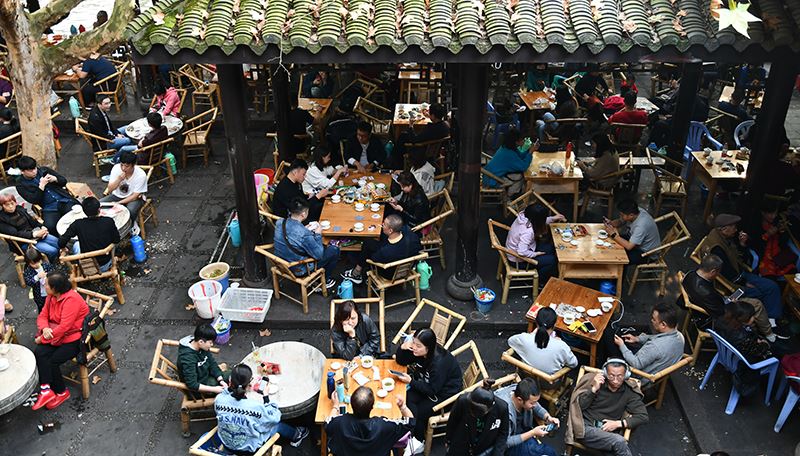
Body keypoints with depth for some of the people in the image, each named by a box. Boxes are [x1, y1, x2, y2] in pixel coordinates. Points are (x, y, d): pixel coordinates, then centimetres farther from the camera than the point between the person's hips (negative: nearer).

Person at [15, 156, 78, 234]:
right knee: (50, 226, -33)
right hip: (49, 209, -2)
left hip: (65, 201, 2)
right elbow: (34, 201, -5)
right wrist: (42, 185, -12)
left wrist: (55, 179, -6)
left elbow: (64, 181, 16)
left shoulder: (44, 170, 12)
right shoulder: (21, 185, 4)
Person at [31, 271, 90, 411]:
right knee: (39, 352, -18)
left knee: (52, 361, -17)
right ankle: (46, 390, -20)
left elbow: (64, 327, -27)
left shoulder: (71, 299, -24)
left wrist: (42, 339, -19)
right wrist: (44, 328, -18)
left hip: (75, 338, -7)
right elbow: (43, 315, 6)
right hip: (58, 335, 8)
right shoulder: (51, 297, 4)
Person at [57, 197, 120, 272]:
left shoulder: (78, 224, -17)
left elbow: (61, 242, -14)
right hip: (105, 266, 0)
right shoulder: (108, 221, -18)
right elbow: (116, 240, -6)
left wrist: (63, 249, 8)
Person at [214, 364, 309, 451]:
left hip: (226, 443, 5)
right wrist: (266, 397, -8)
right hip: (249, 448, -4)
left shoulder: (219, 399, -25)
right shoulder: (256, 407, -36)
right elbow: (275, 417, -14)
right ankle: (295, 435, 49)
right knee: (277, 424, 20)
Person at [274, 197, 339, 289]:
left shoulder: (279, 222, -14)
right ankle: (326, 280, 28)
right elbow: (318, 255, -20)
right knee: (334, 250, 8)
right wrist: (318, 234, -9)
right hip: (298, 270, -7)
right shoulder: (304, 234, -35)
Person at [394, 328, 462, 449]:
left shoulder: (439, 363, -35)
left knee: (418, 412, -14)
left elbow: (432, 390, -26)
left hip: (445, 392, -7)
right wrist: (403, 347, -25)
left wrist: (411, 382, -27)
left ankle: (418, 441, 13)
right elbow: (401, 361, -5)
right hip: (428, 383, 7)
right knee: (406, 399, -15)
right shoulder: (418, 351, -17)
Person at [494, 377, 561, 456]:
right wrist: (532, 433, -28)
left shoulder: (525, 395, -17)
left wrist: (549, 418, -14)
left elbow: (537, 408, 5)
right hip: (507, 446, -7)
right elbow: (505, 442, -26)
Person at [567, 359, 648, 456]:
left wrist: (618, 423, -8)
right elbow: (578, 406, -5)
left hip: (608, 433, 3)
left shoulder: (629, 391, 4)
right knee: (619, 441, -29)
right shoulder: (595, 381, -2)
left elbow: (643, 416, 3)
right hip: (586, 427, -3)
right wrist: (594, 389, -17)